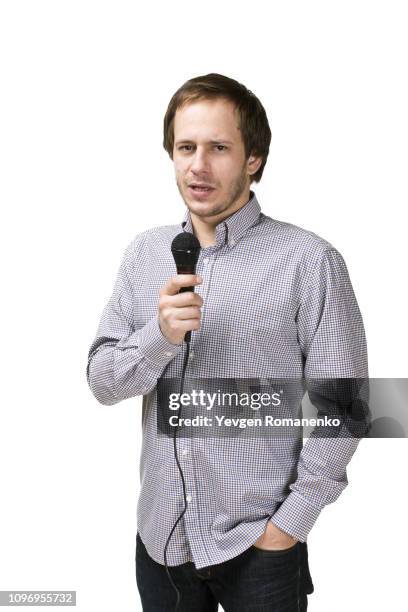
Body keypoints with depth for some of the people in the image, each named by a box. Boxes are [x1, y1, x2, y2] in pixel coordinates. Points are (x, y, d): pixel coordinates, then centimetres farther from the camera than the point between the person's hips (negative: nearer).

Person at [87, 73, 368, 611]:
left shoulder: (310, 262, -12)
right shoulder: (144, 253, 2)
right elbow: (102, 381, 0)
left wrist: (292, 521, -10)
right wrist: (160, 335, -18)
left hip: (258, 543, -4)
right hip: (160, 533, 4)